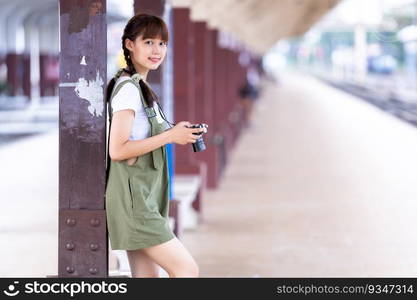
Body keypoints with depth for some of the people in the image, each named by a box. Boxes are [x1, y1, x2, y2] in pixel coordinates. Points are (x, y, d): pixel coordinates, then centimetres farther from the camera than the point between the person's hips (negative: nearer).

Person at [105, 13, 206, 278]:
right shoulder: (128, 87, -13)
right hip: (133, 198, -10)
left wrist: (178, 134, 7)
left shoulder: (141, 87, 17)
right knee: (188, 270, -10)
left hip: (144, 196, 10)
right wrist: (170, 136, -18)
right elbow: (117, 150, -20)